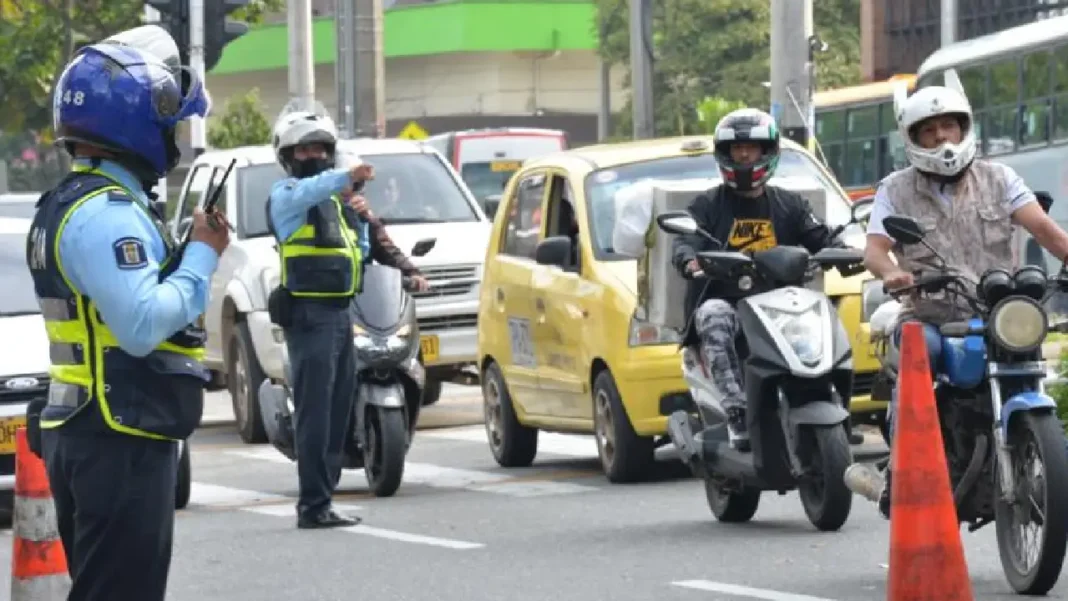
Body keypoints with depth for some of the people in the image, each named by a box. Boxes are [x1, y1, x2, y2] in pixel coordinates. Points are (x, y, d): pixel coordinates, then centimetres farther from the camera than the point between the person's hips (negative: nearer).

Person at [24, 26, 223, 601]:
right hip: (122, 441, -11)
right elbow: (144, 326, -27)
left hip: (82, 434, 11)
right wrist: (202, 257, -15)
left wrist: (195, 251, 7)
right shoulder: (107, 213, -18)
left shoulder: (69, 205, 16)